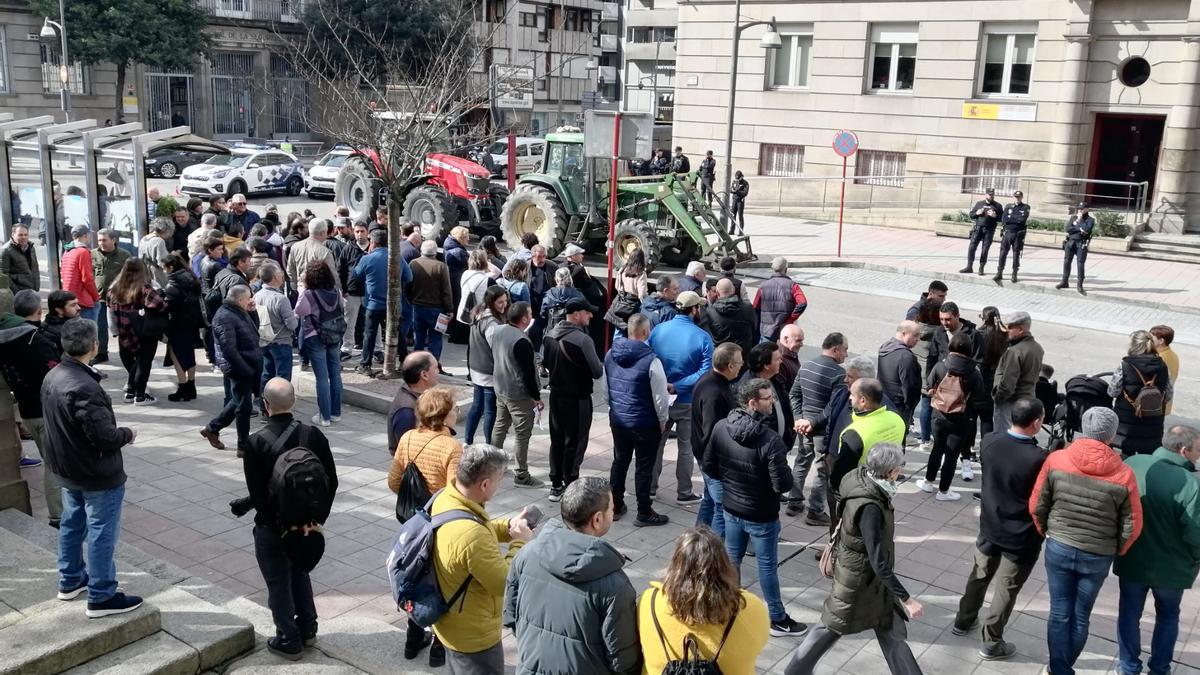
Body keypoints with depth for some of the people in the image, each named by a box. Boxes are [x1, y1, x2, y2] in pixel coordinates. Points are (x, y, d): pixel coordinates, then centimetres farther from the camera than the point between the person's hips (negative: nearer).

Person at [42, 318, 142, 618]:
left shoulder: (52, 377, -1)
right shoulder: (84, 387, -30)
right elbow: (104, 436, -29)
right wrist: (128, 434, -9)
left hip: (67, 469, 9)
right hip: (98, 475, -9)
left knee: (72, 523, 23)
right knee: (102, 533, 3)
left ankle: (70, 580, 39)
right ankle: (101, 597, 12)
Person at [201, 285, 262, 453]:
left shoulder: (239, 313, 12)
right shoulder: (225, 317, -19)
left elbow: (254, 330, 23)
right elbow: (229, 349, -24)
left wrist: (252, 311, 9)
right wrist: (246, 370, -23)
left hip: (249, 367, 10)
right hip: (239, 369, -10)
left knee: (238, 402, 20)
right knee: (244, 405, 0)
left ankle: (212, 428, 33)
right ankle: (244, 445, 11)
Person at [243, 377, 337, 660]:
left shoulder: (256, 442, -19)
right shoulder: (314, 435, -8)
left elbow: (257, 493, -19)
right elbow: (331, 481, -7)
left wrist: (281, 525, -12)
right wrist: (317, 519, -4)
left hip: (272, 527, -4)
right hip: (307, 521, 4)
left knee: (279, 584, 12)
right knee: (300, 573, 25)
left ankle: (289, 641, 25)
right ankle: (307, 630, 36)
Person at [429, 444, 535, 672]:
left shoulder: (444, 498, -10)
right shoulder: (471, 535, -39)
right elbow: (506, 583, -27)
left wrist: (508, 526, -3)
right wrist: (520, 542, -16)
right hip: (473, 637, -8)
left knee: (458, 669, 28)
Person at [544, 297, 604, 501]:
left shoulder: (550, 335, 0)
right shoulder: (582, 339, -22)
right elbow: (597, 372, -18)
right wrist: (603, 365, 3)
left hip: (556, 395, 7)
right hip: (577, 399, -7)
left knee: (557, 440, 16)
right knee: (574, 443, 4)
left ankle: (556, 485, 24)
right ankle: (569, 487, 11)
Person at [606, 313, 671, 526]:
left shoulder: (611, 354, -2)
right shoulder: (651, 360, -22)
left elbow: (606, 386, 10)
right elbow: (660, 397, -16)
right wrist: (663, 421, -1)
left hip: (617, 419, 6)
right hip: (644, 423, -6)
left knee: (619, 461, 18)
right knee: (644, 467, 5)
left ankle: (615, 506, 28)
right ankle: (644, 513, 15)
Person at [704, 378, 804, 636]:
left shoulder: (720, 428, -11)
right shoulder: (770, 439, -29)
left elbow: (709, 466, 1)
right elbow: (783, 485, -26)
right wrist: (785, 473, -4)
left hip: (731, 508, 5)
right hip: (761, 515, -5)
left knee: (731, 559, 22)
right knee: (767, 566, 11)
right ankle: (777, 619, 28)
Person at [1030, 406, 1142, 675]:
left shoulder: (1056, 460, -13)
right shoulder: (1123, 475, -15)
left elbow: (1036, 506, -4)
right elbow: (1132, 527, -6)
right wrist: (1116, 551, 12)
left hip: (1058, 548, 0)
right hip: (1097, 556, 0)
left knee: (1059, 612, 13)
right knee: (1081, 616, 17)